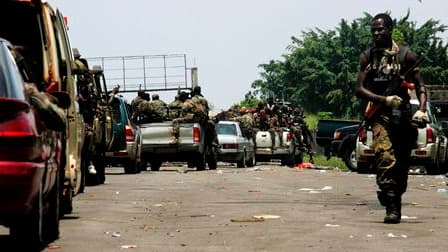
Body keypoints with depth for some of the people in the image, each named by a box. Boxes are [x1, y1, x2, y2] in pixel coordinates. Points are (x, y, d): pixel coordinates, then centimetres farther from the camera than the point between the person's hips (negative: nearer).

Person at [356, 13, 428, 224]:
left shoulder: (405, 55, 6)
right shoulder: (367, 57, 10)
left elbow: (420, 85, 3)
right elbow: (360, 89, 4)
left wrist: (422, 109, -14)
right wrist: (384, 99, -12)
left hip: (402, 113, 1)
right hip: (379, 114, -1)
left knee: (402, 162, 5)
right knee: (385, 157, -21)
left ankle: (396, 202, 21)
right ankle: (391, 207, -26)